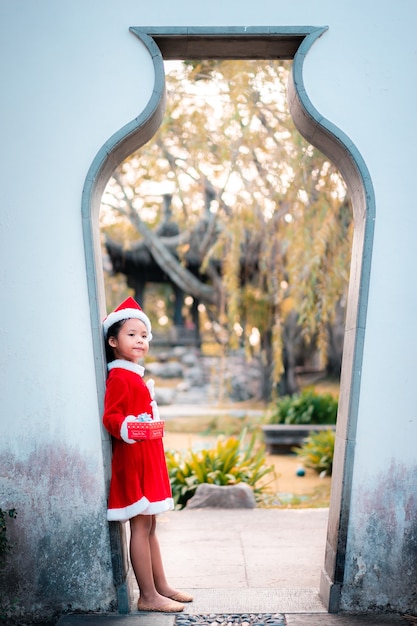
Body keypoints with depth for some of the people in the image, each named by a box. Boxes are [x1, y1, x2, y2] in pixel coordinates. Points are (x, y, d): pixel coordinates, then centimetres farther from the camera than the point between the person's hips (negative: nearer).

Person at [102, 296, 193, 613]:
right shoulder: (119, 377, -14)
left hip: (148, 456, 10)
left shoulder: (135, 376, 17)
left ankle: (162, 587, 24)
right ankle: (148, 597, 5)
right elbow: (110, 415, -23)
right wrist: (126, 429, -38)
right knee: (141, 526, -3)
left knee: (150, 526, 15)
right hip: (132, 458, -10)